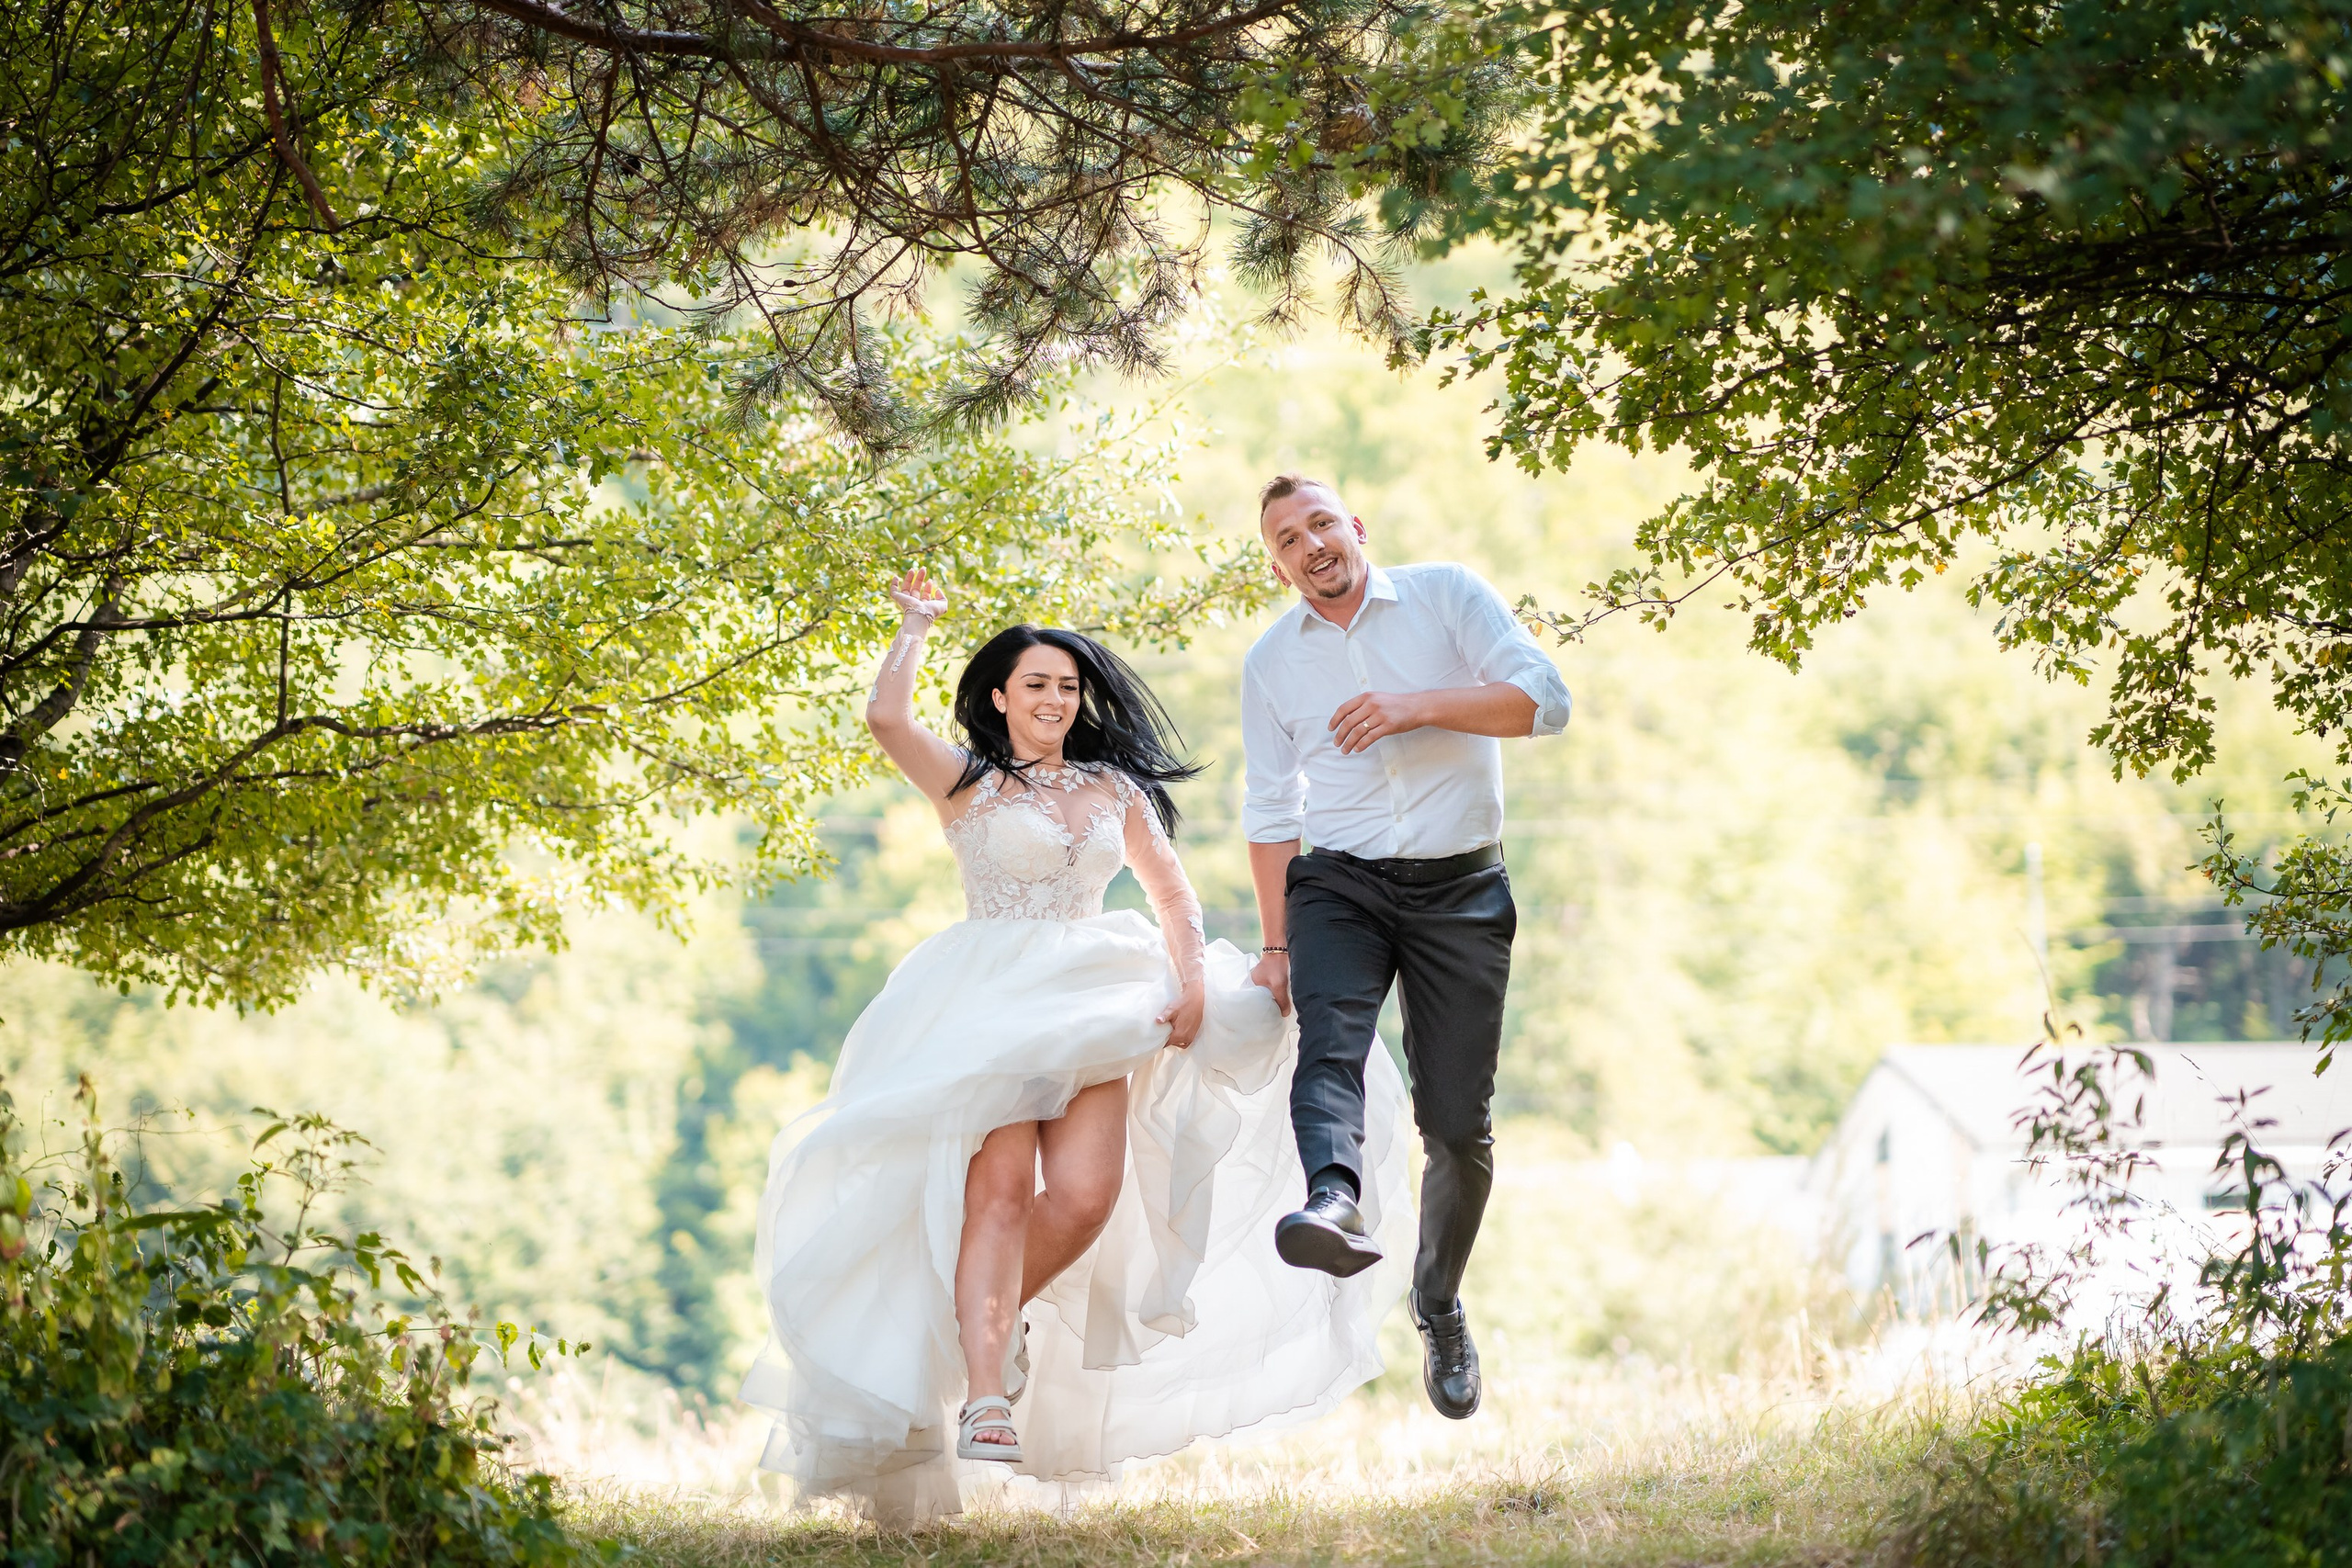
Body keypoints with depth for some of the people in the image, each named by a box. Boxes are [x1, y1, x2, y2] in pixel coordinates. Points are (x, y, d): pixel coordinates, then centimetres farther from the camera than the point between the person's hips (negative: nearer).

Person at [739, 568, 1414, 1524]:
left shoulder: (1115, 790, 19)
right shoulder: (967, 782, 7)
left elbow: (1171, 894, 21)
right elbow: (885, 715, -10)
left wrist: (1192, 982, 3)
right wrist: (916, 625, 6)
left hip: (1089, 1004, 4)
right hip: (986, 1002, -4)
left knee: (1086, 1195, -16)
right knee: (998, 1189, -22)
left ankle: (996, 1320, 10)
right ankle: (983, 1393, -30)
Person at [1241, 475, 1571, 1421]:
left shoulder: (1447, 595, 3)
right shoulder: (1271, 662, 11)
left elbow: (1544, 700, -6)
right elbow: (1271, 813, 14)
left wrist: (1419, 706, -17)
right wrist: (1275, 942, 9)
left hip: (1461, 888, -1)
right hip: (1340, 883, 1)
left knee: (1458, 1121, -1)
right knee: (1329, 1041, -29)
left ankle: (1440, 1310, 18)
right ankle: (1336, 1203, -55)